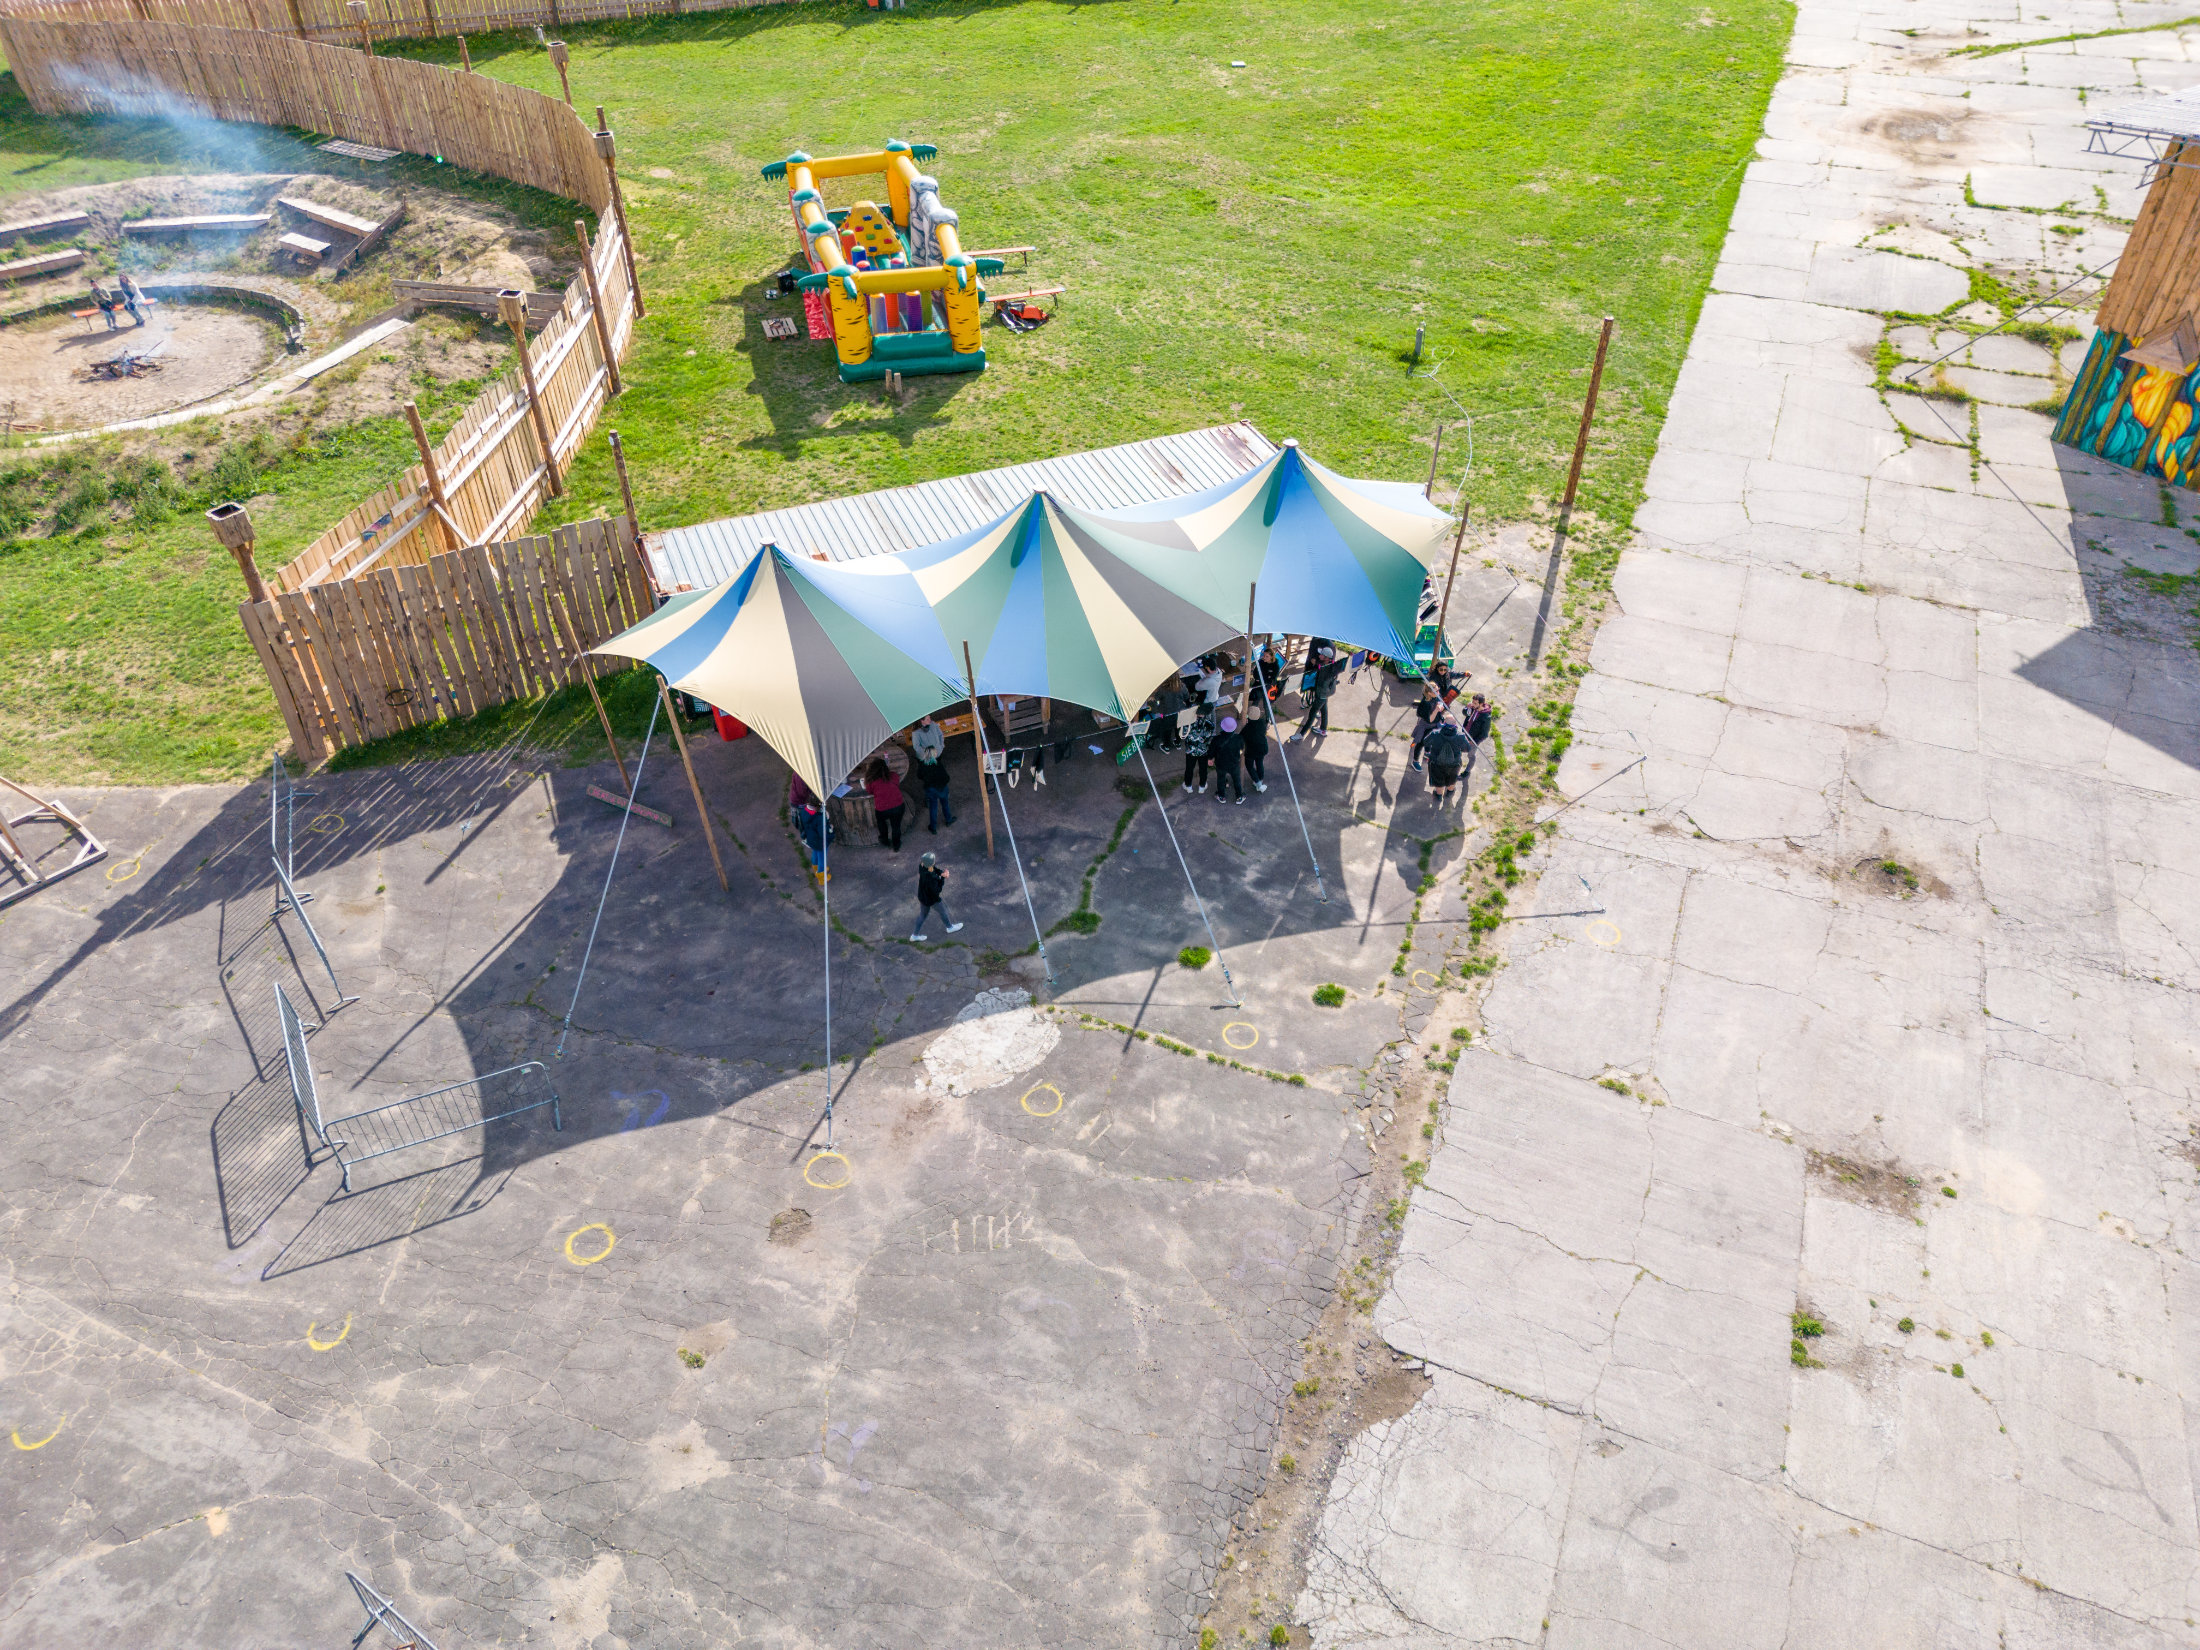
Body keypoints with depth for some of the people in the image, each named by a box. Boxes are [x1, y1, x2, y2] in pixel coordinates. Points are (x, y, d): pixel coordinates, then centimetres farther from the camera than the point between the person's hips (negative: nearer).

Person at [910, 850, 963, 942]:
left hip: (922, 896, 7)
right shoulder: (931, 878, -42)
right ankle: (950, 927, 52)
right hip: (932, 900, -7)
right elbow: (937, 890, -28)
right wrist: (943, 878, -23)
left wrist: (942, 872, -21)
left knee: (923, 914, 28)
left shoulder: (922, 866, -21)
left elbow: (935, 869, -3)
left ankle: (915, 935, 42)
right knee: (943, 912, 24)